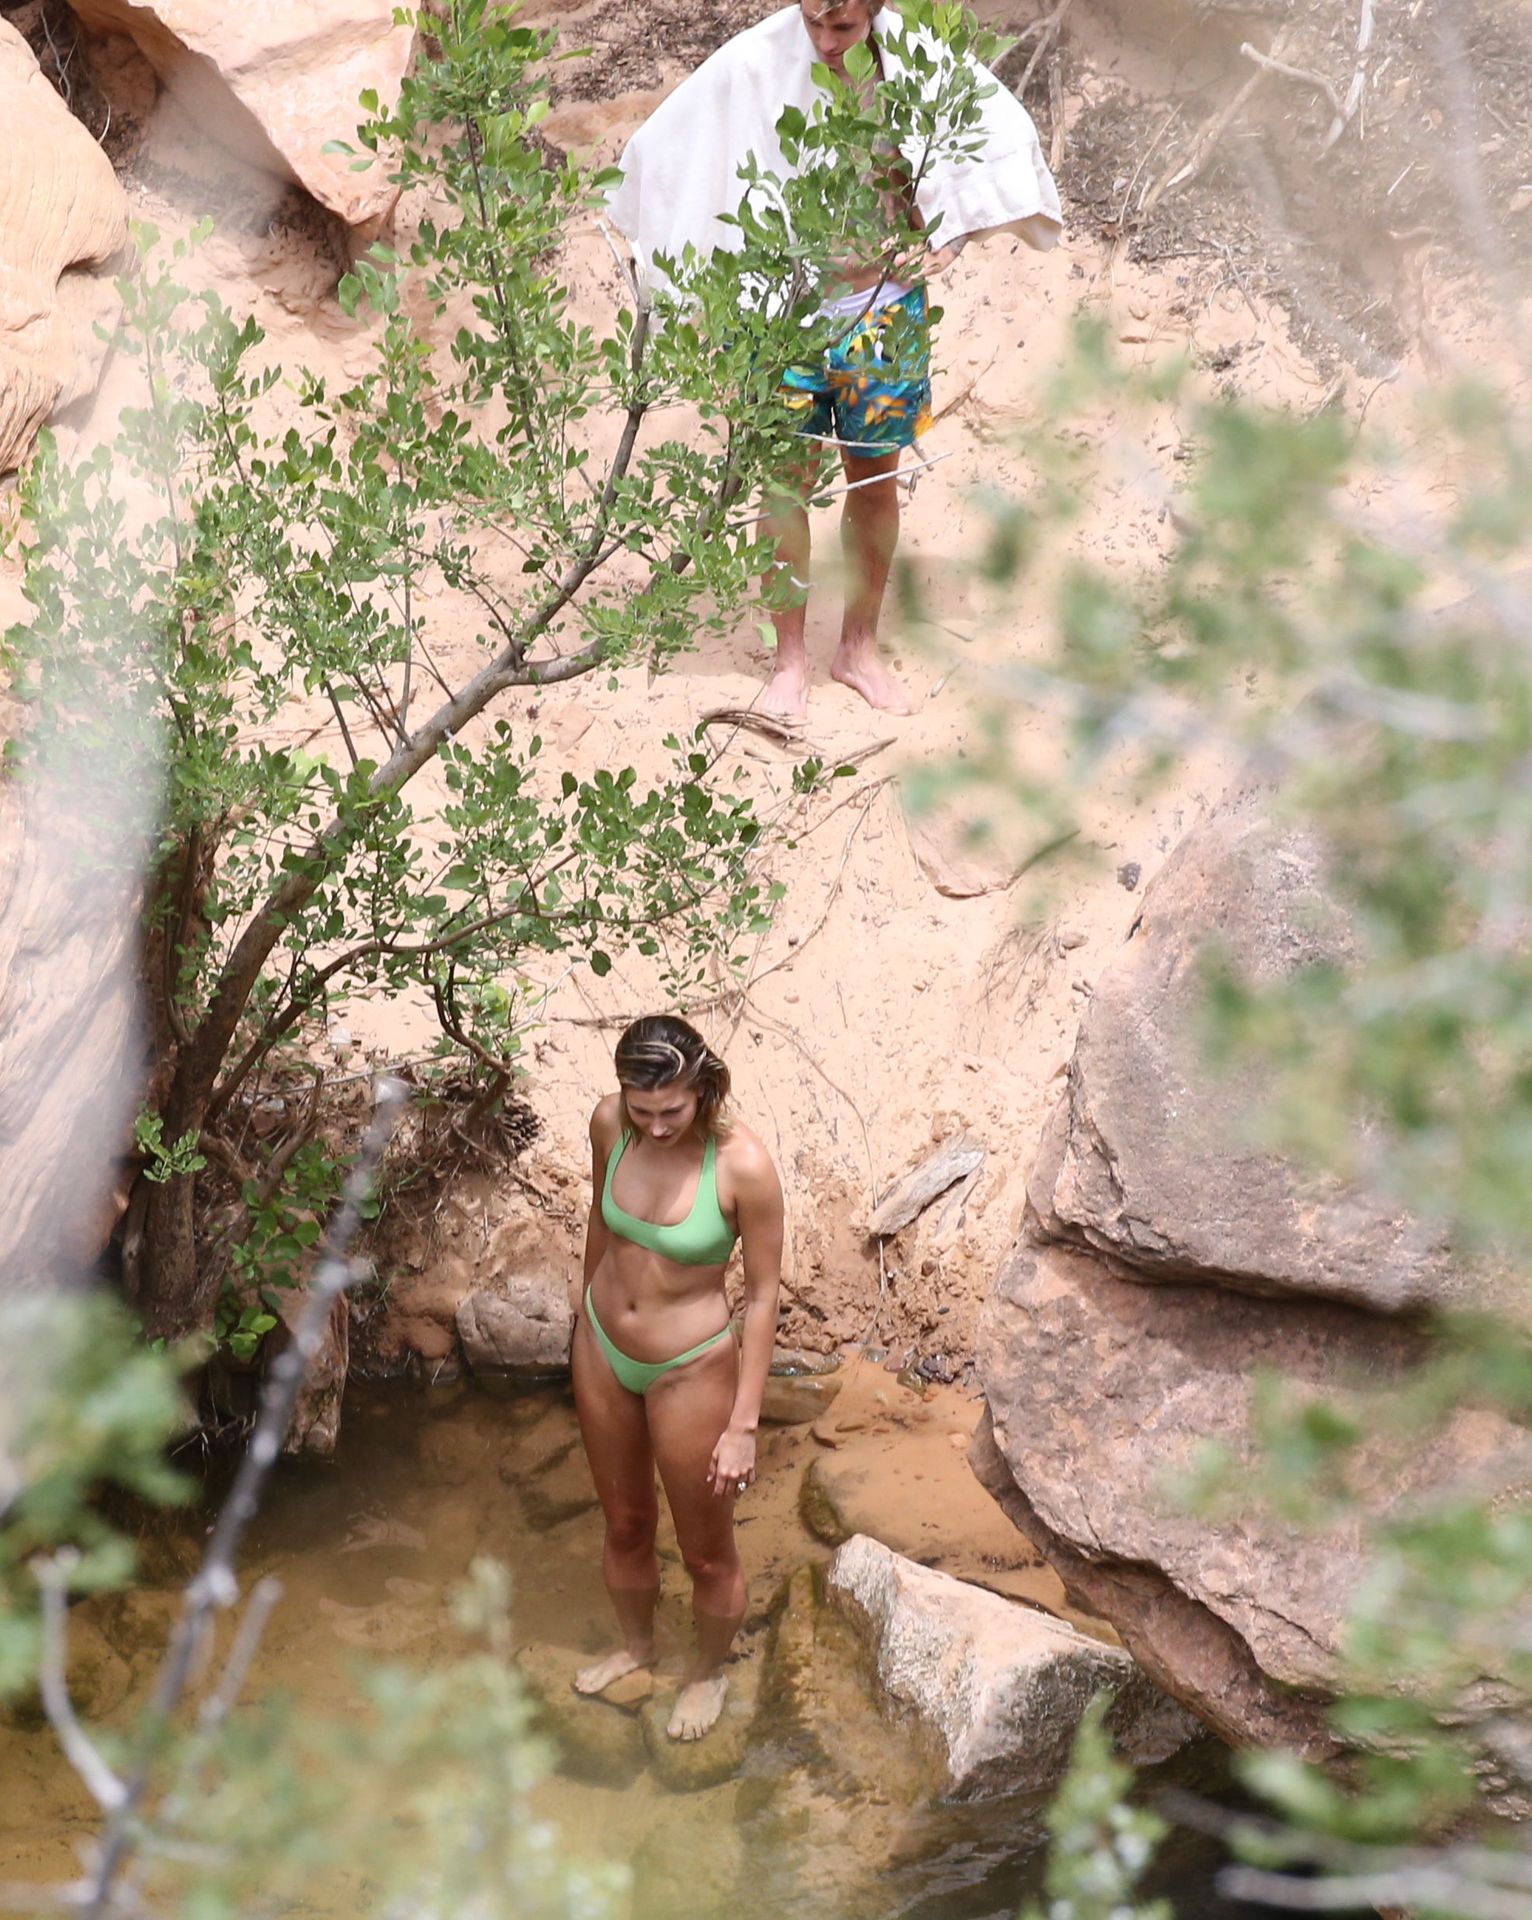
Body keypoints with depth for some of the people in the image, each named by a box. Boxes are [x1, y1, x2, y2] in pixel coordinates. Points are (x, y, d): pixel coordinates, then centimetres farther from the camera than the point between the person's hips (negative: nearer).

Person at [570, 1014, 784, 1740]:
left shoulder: (742, 1164, -28)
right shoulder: (609, 1123, -16)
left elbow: (763, 1294, -18)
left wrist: (743, 1424, -16)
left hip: (690, 1369, -4)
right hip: (603, 1349, 4)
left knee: (706, 1551, 17)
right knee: (624, 1523, 26)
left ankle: (708, 1672, 46)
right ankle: (635, 1645, 54)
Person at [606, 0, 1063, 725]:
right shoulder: (755, 62, -15)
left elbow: (1005, 135, -2)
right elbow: (662, 150, -8)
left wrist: (946, 231, -10)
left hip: (884, 308, 2)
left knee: (875, 478, 12)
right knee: (787, 481, 2)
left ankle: (859, 647, 30)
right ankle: (789, 660, 16)